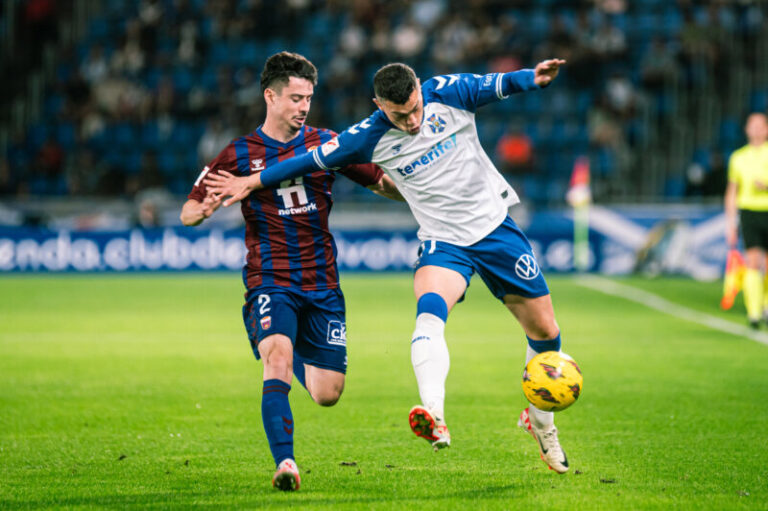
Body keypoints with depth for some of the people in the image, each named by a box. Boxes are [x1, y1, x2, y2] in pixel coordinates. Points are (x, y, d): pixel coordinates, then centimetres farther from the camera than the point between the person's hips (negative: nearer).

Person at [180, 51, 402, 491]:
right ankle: (285, 463, -32)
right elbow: (187, 213, 2)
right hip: (269, 282, -3)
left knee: (328, 394, 3)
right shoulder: (240, 155, 1)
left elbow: (385, 184, 9)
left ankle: (298, 357, 38)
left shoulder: (327, 144, 7)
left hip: (322, 285, 3)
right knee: (278, 361, -29)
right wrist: (204, 209, -22)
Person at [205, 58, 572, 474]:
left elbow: (497, 85, -4)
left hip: (494, 225, 2)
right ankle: (435, 419, -52)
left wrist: (533, 77, -26)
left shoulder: (448, 93, -10)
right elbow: (314, 159, -1)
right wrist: (252, 182, 2)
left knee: (544, 331, 6)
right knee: (430, 308, -34)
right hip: (442, 242, -2)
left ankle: (540, 421, 33)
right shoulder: (371, 138, -11)